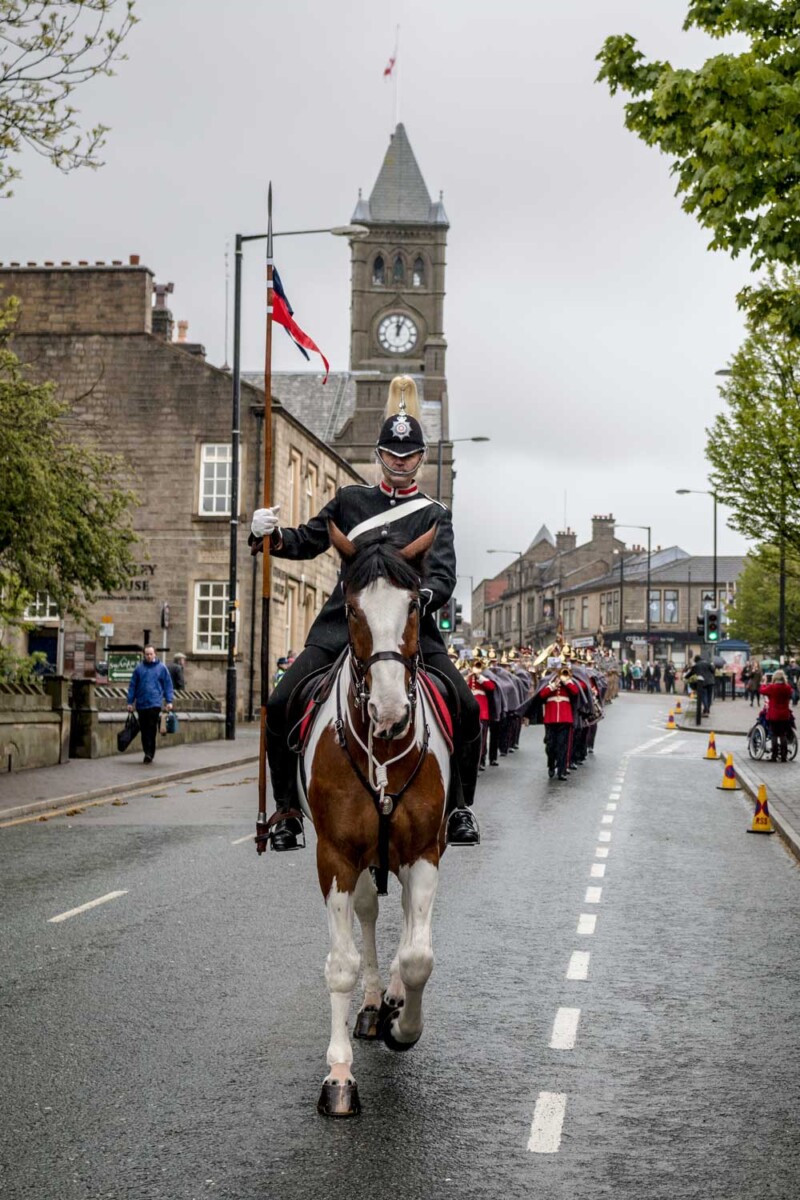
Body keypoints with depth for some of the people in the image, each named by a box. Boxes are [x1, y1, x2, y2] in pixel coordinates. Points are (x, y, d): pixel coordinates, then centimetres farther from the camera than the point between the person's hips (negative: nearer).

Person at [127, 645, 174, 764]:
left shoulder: (161, 668, 4)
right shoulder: (139, 668, 8)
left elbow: (168, 685, 6)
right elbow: (132, 686, 10)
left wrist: (169, 701, -1)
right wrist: (130, 702, 7)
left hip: (155, 703, -3)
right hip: (141, 704, 3)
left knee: (151, 728, -11)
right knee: (144, 729, 7)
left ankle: (149, 753, -11)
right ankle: (148, 753, 17)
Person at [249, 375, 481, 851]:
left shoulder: (435, 515, 10)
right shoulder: (350, 500, 15)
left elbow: (444, 576, -2)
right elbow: (307, 541, 18)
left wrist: (421, 597, -25)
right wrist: (270, 535, -4)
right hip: (345, 624, 1)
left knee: (467, 708, -15)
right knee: (281, 706, -12)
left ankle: (461, 809, 4)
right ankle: (288, 812, 2)